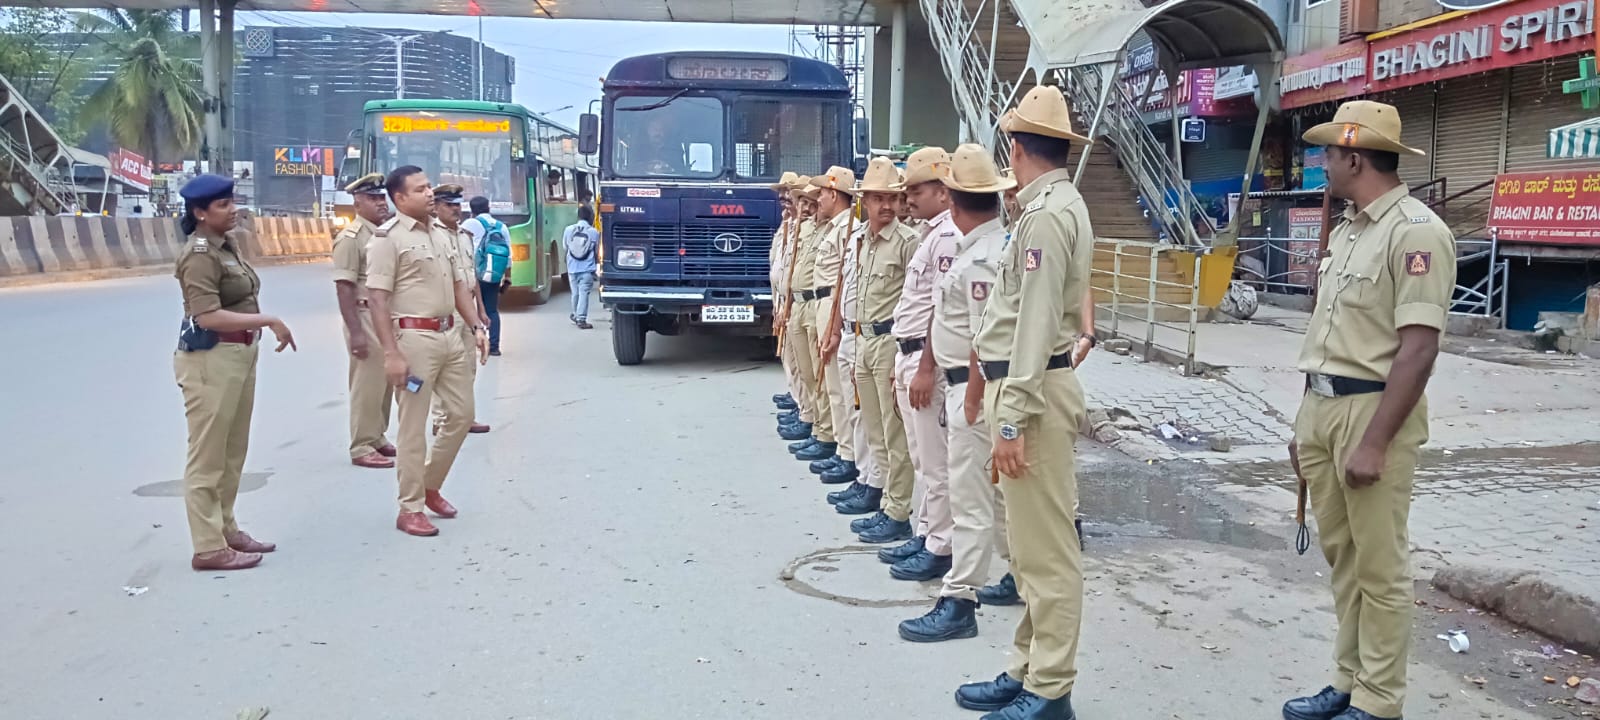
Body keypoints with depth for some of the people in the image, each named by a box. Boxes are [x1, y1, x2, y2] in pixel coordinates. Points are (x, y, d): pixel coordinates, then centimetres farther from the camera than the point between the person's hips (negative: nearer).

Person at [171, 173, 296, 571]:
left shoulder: (228, 244, 12)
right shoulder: (200, 254, -15)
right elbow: (209, 316, -24)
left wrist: (269, 326, 4)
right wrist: (269, 320, -23)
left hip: (239, 354, 10)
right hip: (209, 358, -10)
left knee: (232, 452, 18)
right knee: (208, 456, -2)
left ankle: (226, 530, 29)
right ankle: (209, 548, 4)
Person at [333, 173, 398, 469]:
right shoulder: (350, 238, -12)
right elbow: (344, 288, -17)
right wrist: (355, 331, -22)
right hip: (367, 318, -8)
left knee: (386, 382, 14)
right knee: (367, 385, -3)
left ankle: (377, 437, 26)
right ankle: (361, 448, 5)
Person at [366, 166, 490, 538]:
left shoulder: (442, 236, 15)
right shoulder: (388, 238, -9)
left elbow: (459, 286, 20)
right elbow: (378, 299, -13)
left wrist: (477, 327, 8)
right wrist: (391, 353, -19)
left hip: (450, 335, 8)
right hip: (414, 337, -8)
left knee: (461, 415, 13)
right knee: (413, 427, -2)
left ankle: (430, 486, 30)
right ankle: (410, 509, 8)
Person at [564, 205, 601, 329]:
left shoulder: (569, 230, -1)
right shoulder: (594, 232, -7)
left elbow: (565, 246, 11)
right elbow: (596, 252, 2)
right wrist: (597, 262, 21)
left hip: (572, 268, 3)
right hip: (587, 269, -3)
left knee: (575, 293, 18)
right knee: (584, 293, -3)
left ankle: (575, 315, 34)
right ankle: (581, 320, -9)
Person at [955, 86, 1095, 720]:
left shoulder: (1046, 214, -15)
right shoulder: (1054, 207, 16)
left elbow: (1036, 324, -21)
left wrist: (1010, 419, -21)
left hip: (1033, 389, -11)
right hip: (1020, 383, 11)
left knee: (1046, 548, -3)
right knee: (1030, 543, 15)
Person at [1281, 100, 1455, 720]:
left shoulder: (1416, 231, -14)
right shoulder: (1344, 231, 14)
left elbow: (1418, 348, -19)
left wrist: (1374, 442, -21)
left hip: (1374, 409, -9)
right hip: (1322, 406, 9)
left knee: (1379, 567, 0)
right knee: (1340, 554, 15)